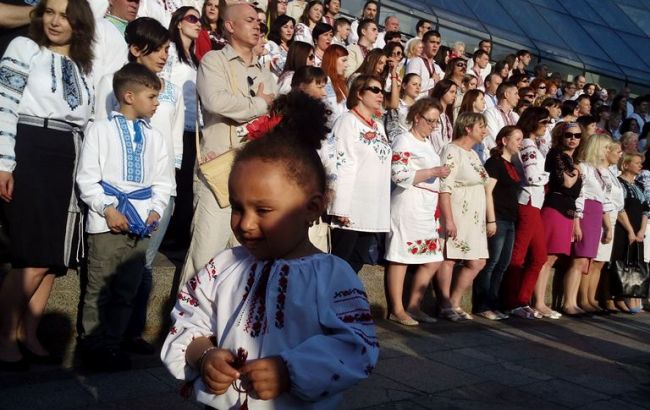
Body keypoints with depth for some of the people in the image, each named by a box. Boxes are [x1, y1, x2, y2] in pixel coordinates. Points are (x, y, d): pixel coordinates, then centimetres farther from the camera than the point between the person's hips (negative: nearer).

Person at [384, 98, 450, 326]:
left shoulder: (427, 143, 21)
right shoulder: (404, 140, -5)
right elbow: (399, 175, -16)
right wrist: (432, 173, -17)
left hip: (427, 209, 9)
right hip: (407, 207, -9)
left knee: (432, 260, 7)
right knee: (400, 257, -3)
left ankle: (413, 306, 17)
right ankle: (396, 309, 4)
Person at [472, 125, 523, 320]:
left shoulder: (511, 165, 18)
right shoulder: (494, 162, -8)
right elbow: (488, 191, -15)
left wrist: (513, 217, 17)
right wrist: (491, 220, -20)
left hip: (509, 221, 9)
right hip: (497, 220, -9)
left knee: (503, 265, 9)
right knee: (490, 264, -6)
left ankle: (493, 305, 15)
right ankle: (481, 306, -1)